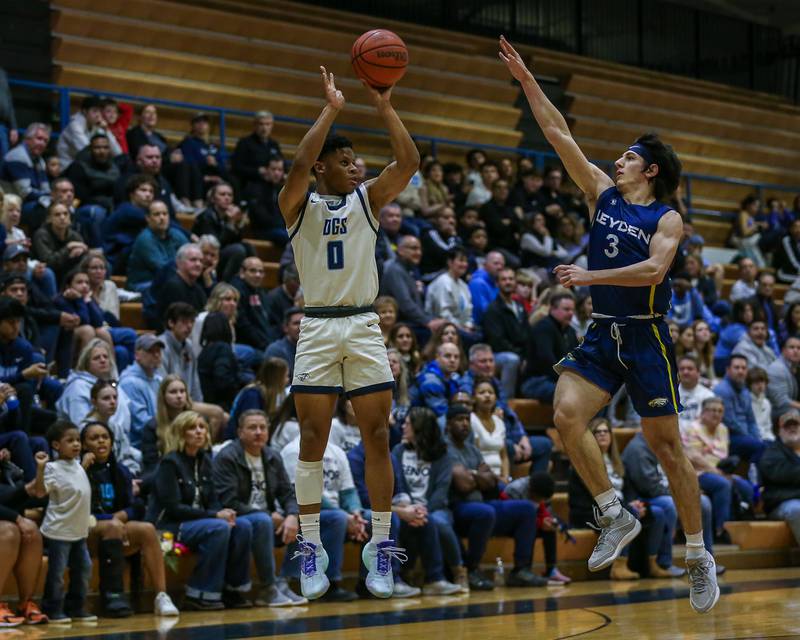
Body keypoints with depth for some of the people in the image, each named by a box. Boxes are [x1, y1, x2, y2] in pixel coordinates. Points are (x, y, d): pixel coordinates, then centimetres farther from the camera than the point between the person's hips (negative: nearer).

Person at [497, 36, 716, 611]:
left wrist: (590, 277, -22)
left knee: (666, 444, -2)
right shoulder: (603, 195, 11)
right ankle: (616, 516, 0)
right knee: (567, 415, -15)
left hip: (647, 337, -5)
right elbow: (560, 136, 8)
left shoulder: (667, 219, -4)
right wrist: (527, 80, 4)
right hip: (603, 333, 5)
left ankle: (699, 557, 8)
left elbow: (652, 270, -22)